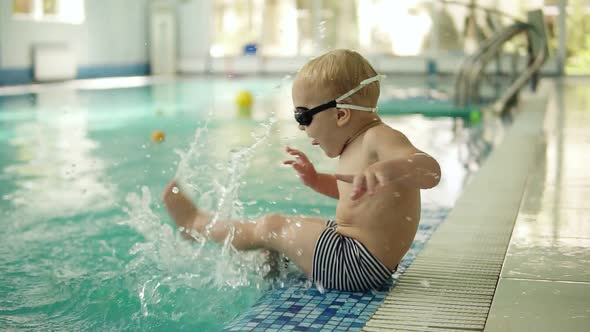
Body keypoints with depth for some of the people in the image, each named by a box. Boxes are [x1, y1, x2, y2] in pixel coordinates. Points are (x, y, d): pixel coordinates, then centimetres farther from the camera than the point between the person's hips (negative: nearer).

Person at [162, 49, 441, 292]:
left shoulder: (379, 138, -21)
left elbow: (430, 171, -40)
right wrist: (316, 180, 14)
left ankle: (197, 223, 24)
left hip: (358, 265, -10)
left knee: (270, 227, 2)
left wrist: (388, 168, -59)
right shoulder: (356, 144, 10)